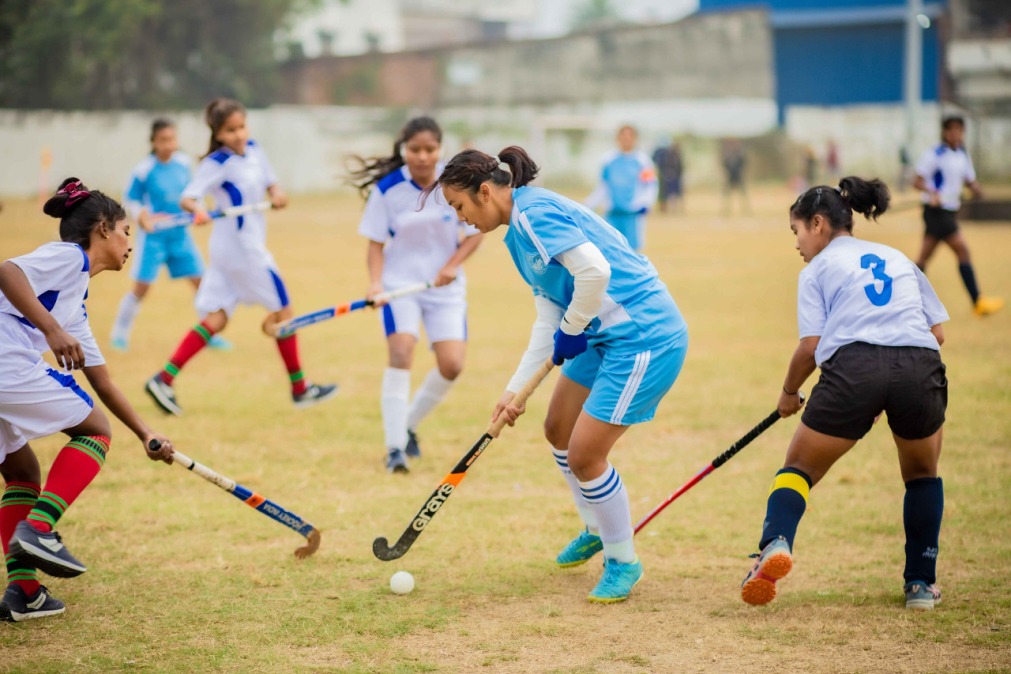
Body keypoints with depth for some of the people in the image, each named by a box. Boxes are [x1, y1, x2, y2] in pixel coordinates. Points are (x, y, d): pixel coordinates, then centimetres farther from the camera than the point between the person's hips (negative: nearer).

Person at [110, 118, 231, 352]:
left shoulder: (184, 163, -2)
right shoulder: (144, 170, -14)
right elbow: (131, 201, -5)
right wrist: (143, 218, -21)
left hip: (180, 234, 4)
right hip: (153, 236, -4)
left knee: (201, 282, 2)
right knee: (141, 287, -3)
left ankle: (210, 334, 15)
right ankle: (119, 334, 15)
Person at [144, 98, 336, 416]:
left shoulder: (253, 150, 7)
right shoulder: (218, 163, -16)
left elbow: (270, 184, 17)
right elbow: (188, 197, -26)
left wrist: (277, 194, -6)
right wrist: (198, 209, -48)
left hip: (228, 251, 7)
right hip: (243, 247, -7)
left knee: (215, 319, 5)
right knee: (283, 311, 4)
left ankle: (164, 380, -1)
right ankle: (300, 389, 16)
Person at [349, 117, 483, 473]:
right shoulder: (387, 189, -11)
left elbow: (475, 233, 0)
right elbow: (376, 243, -5)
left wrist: (452, 266, -14)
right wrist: (376, 282, -21)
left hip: (444, 286, 2)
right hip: (400, 283, -2)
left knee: (452, 364, -9)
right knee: (401, 351, -22)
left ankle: (409, 425, 16)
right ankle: (395, 447, -16)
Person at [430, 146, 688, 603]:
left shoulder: (534, 213, -17)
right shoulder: (520, 231, 14)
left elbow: (594, 269, -30)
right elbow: (547, 321, 13)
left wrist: (570, 332, -15)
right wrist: (514, 391, 9)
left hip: (646, 338, -11)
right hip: (605, 337, 11)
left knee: (584, 454, -7)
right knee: (558, 431, 21)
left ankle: (623, 562, 13)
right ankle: (596, 530, 42)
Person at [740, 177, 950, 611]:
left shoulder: (817, 270, 16)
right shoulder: (899, 259, 29)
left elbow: (811, 346, 6)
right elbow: (937, 332, 23)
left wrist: (790, 392, 22)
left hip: (854, 367, -3)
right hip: (921, 366, 3)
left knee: (800, 466, 15)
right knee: (922, 473, 28)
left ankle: (776, 543, -13)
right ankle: (921, 584, 20)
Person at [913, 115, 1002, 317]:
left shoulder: (963, 155, 11)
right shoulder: (934, 155, -12)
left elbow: (970, 180, 19)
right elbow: (917, 181, -12)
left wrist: (975, 189, -4)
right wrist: (932, 191, -30)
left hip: (949, 211, 8)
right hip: (936, 210, -8)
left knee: (924, 257, 9)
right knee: (963, 250, -10)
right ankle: (978, 302, -7)